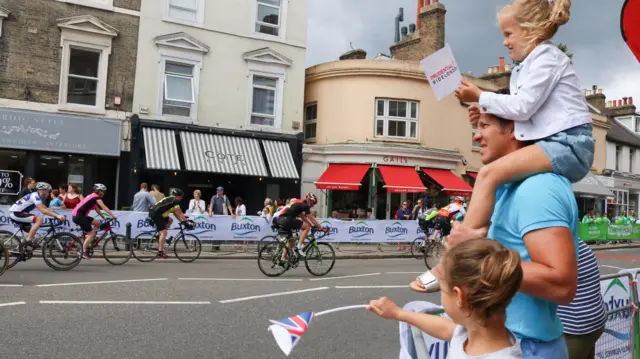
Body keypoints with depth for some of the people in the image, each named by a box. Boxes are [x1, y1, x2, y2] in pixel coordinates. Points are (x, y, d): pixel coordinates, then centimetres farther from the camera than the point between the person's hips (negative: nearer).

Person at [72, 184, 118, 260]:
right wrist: (113, 215, -22)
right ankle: (83, 252, -5)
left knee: (97, 223, 12)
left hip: (77, 215, 9)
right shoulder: (96, 197, -9)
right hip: (78, 216, -9)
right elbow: (104, 207, -18)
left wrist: (104, 217, 19)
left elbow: (97, 210, 24)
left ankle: (91, 241, 14)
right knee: (91, 233, -5)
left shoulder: (92, 197, 19)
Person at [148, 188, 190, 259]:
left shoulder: (170, 200, 25)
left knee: (170, 220, 21)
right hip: (155, 213, -9)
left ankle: (160, 236, 13)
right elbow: (180, 213, -4)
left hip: (153, 212, 9)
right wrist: (186, 222, -1)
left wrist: (182, 221, 24)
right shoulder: (175, 200, -3)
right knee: (164, 232, -10)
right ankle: (160, 252, -12)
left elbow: (175, 213, 26)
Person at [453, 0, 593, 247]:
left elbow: (521, 107, -15)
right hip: (553, 145, 11)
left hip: (567, 144, -11)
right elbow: (525, 115, 21)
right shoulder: (526, 67, 24)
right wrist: (487, 115, 7)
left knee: (488, 174, -26)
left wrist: (480, 97, -6)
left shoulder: (547, 56, -5)